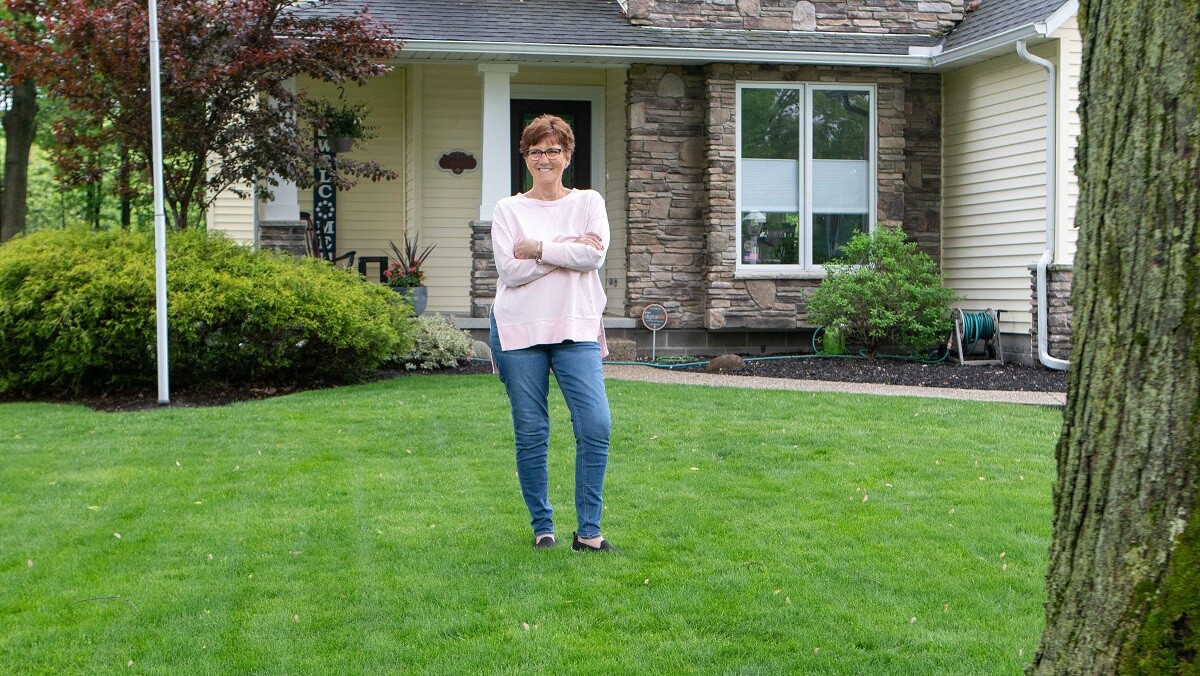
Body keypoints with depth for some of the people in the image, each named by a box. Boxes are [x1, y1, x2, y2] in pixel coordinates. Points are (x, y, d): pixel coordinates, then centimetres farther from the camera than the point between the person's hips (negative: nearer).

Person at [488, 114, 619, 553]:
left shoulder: (588, 203, 9)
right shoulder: (508, 210, 6)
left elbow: (594, 255, -8)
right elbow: (510, 271, -8)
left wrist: (539, 249, -9)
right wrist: (569, 251, -9)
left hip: (576, 329, 0)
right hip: (519, 331, 0)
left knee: (596, 427, -10)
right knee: (531, 434, 4)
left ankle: (588, 531, -2)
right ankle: (542, 527, 17)